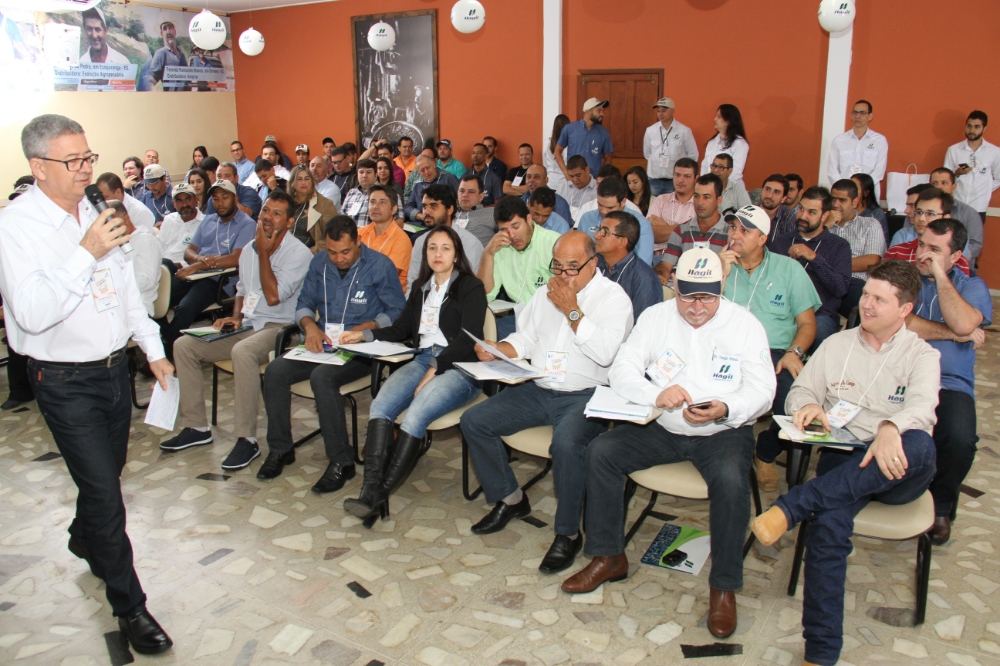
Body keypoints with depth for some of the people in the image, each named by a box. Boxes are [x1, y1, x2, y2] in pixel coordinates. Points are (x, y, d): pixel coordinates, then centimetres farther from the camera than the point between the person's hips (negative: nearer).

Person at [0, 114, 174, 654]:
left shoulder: (93, 214, 6)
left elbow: (126, 286, 16)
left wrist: (153, 349, 16)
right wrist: (86, 254, -30)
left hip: (115, 367, 7)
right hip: (66, 382, -7)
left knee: (107, 476, 22)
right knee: (104, 493, -3)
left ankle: (85, 542, 53)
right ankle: (129, 606, 14)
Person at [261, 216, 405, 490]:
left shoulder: (380, 265, -5)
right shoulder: (319, 263, 11)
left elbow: (396, 311, -5)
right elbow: (304, 303, 15)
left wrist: (364, 329, -19)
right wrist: (310, 326, -7)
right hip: (322, 343, 6)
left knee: (322, 376, -33)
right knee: (275, 370, -17)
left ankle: (341, 462, -22)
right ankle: (280, 449, -1)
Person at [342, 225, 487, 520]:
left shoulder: (471, 287, 2)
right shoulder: (421, 287, 23)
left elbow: (467, 339, -8)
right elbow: (402, 329, 25)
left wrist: (435, 370, -17)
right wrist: (365, 335, 9)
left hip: (458, 367, -6)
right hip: (422, 360, 6)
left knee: (415, 416, -31)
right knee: (380, 406, -23)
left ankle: (379, 494, -25)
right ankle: (370, 488, -31)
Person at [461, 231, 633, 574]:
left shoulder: (613, 297, -5)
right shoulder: (546, 292, 15)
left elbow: (605, 352, -19)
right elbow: (524, 339, 17)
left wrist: (572, 310, -17)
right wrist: (497, 350, -4)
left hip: (585, 396, -6)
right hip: (537, 391, 7)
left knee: (566, 443, -36)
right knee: (473, 421, -6)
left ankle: (568, 534, -12)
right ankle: (510, 498, 12)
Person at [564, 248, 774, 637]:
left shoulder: (745, 325, -3)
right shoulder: (656, 317, 2)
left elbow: (762, 391, -7)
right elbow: (621, 371, -5)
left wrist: (724, 410, -29)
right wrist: (656, 394, -27)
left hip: (723, 431, -2)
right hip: (662, 428, 3)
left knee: (730, 480, -33)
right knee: (601, 451, -16)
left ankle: (724, 587, -12)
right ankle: (609, 557, 0)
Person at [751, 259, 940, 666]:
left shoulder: (922, 356, 6)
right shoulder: (837, 344, 17)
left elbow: (921, 405, -14)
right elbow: (800, 391, 13)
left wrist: (891, 428, -38)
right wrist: (807, 405, -14)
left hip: (897, 471, -1)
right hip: (843, 459, 1)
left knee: (919, 444, -38)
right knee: (828, 524, -31)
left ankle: (793, 506, -43)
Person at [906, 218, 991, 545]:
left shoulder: (972, 286, 11)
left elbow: (963, 324, -12)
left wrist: (939, 274, -6)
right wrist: (953, 334, -6)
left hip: (950, 385, 1)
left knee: (959, 440, -30)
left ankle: (940, 506, 3)